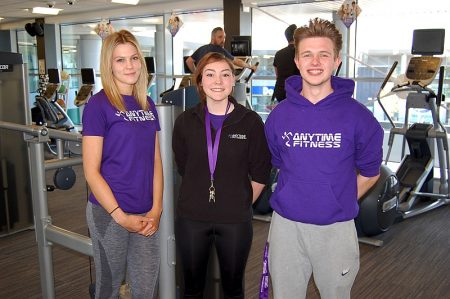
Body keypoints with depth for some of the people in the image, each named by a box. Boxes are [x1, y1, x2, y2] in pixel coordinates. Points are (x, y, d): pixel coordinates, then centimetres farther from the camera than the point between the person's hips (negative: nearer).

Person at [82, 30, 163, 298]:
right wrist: (120, 216, -13)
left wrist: (156, 209, -1)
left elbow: (156, 161, 9)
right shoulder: (98, 105, -10)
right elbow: (91, 171, -11)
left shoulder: (147, 104, 7)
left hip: (146, 215, 5)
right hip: (110, 213, -5)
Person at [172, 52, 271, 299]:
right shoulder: (185, 121, -1)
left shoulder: (250, 121, -7)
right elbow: (183, 167, 10)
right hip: (191, 219, 2)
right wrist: (202, 197, 10)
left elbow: (260, 174, 0)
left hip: (235, 222, -1)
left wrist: (241, 203, 3)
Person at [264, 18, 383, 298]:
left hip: (336, 228, -1)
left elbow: (369, 173, 3)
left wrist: (339, 203, 5)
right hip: (286, 225, 2)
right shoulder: (279, 115, -3)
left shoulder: (358, 116, -9)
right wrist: (296, 199, 9)